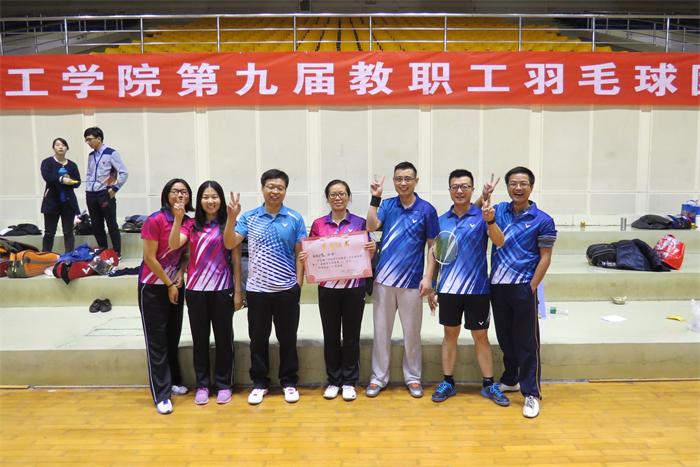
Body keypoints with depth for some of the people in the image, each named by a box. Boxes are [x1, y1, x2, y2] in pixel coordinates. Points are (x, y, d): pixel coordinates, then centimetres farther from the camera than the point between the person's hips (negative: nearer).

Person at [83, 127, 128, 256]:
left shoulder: (111, 153, -7)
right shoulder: (91, 156, 13)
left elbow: (124, 173, -10)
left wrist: (114, 189, -11)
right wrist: (87, 189, 10)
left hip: (105, 194, -6)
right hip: (91, 195, 6)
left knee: (111, 225, -1)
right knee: (96, 225, 10)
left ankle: (116, 253, 7)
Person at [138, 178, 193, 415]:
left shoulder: (189, 222, 0)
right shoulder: (155, 220, -16)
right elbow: (150, 258, -16)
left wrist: (179, 277, -6)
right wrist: (169, 284, -12)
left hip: (176, 285, 5)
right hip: (153, 287, -5)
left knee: (173, 336, 15)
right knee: (157, 340, 0)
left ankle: (173, 381, 31)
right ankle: (161, 395, 5)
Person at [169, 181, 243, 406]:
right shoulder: (192, 226, 5)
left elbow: (236, 260, -1)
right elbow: (174, 245, -12)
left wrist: (238, 291, -3)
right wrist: (178, 219, -23)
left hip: (222, 290, -2)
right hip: (195, 290, 2)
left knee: (223, 338, 6)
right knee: (200, 339, 10)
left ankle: (223, 384, 21)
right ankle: (202, 385, 23)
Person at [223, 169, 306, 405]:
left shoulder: (295, 219, 0)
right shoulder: (248, 217, 1)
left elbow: (300, 253, 2)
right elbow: (229, 244, -6)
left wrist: (299, 283, -3)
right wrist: (232, 218, -18)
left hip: (287, 289, 0)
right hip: (256, 289, 1)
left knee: (287, 338, 9)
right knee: (258, 339, 10)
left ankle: (289, 382, 24)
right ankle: (259, 383, 25)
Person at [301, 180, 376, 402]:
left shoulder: (360, 223, 1)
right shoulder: (318, 224, 4)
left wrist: (371, 250, -16)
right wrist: (303, 257, -11)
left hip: (354, 287, -1)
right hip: (327, 287, 1)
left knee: (351, 335, 7)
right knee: (331, 335, 9)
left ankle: (349, 382, 20)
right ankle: (333, 381, 23)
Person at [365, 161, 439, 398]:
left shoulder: (427, 209, -2)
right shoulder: (387, 205, 4)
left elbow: (433, 246, 1)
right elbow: (371, 226, -13)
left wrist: (428, 277, -5)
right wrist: (375, 197, -17)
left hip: (411, 280, -2)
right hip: (384, 278, 2)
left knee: (412, 332, 9)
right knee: (381, 330, 9)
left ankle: (413, 378, 25)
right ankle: (378, 377, 21)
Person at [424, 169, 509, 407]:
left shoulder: (482, 216, -4)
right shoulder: (442, 220, 4)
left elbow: (499, 242, -19)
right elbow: (434, 254, 9)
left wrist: (490, 221, -38)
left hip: (477, 288, -2)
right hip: (448, 289, 2)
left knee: (481, 336, 8)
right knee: (450, 334, 11)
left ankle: (488, 385, 21)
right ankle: (448, 382, 23)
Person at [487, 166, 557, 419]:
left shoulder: (542, 220, -5)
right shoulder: (499, 210, 6)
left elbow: (545, 257, -4)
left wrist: (532, 287, -10)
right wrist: (483, 199, -5)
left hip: (523, 288, -4)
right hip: (497, 285, 4)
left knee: (526, 342, 2)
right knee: (505, 338, 17)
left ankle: (531, 394, 13)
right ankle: (510, 380, 35)